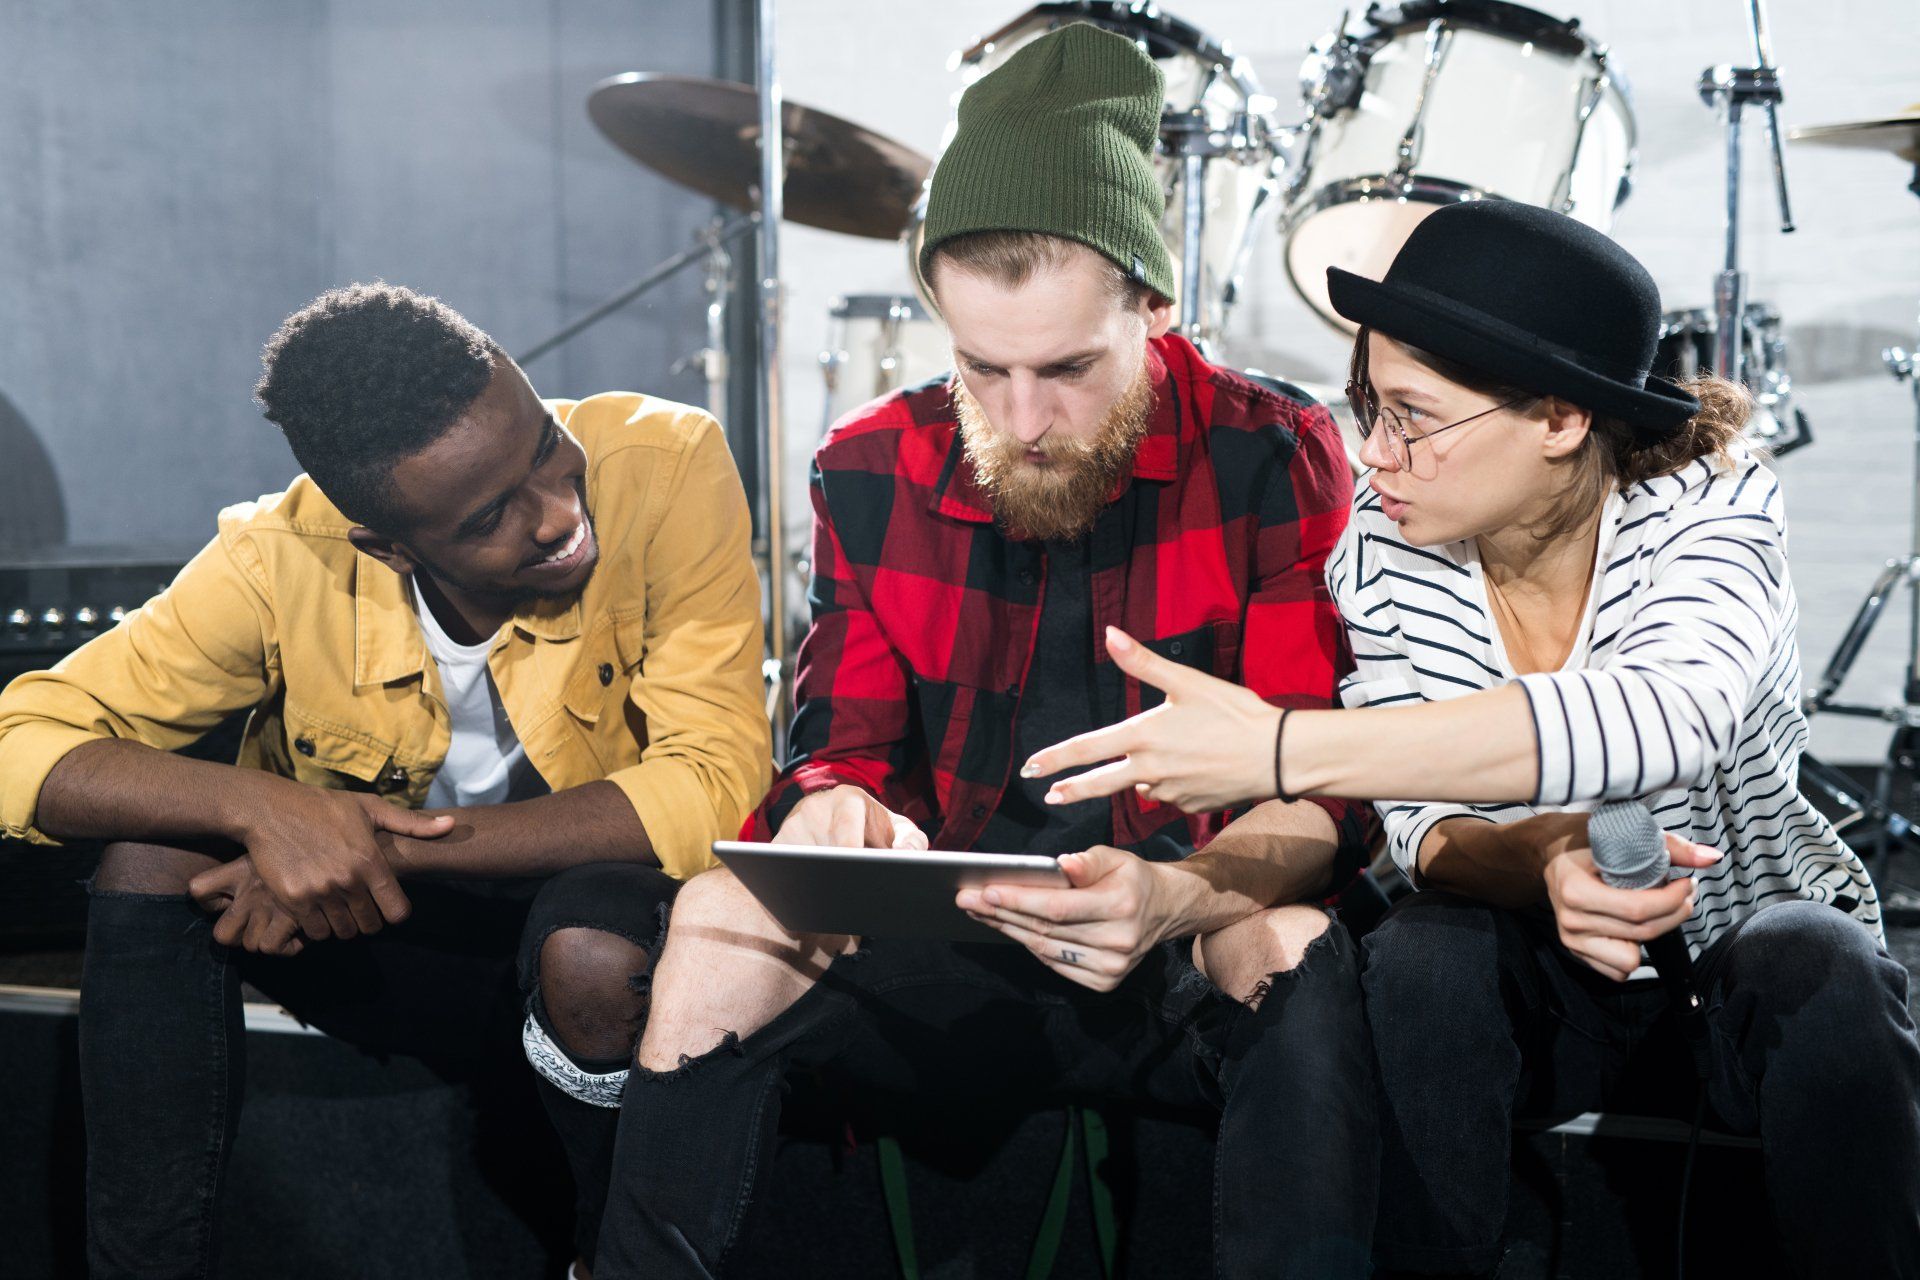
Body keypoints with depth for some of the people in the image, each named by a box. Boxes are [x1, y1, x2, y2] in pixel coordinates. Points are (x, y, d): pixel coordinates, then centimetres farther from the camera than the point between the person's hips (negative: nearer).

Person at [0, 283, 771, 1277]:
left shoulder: (666, 468, -24)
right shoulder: (286, 564, -18)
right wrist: (262, 806, -37)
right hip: (400, 942, 2)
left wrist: (388, 845, -33)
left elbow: (711, 786, -29)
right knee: (153, 855, -22)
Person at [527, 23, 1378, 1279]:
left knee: (1298, 948, -35)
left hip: (1194, 958, -2)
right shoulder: (878, 472, 3)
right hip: (953, 963, 3)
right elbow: (845, 744, 5)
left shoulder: (1275, 460, -7)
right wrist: (836, 811, -22)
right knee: (721, 922, -23)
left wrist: (1178, 896, -36)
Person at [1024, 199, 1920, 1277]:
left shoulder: (1708, 503, -20)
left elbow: (1668, 716, -42)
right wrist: (1543, 862, -40)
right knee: (1420, 962, -29)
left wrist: (1280, 749, -49)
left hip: (1749, 915, -1)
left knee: (1821, 975, -32)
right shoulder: (1383, 553, -11)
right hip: (1539, 964, 1)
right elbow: (1424, 825, -13)